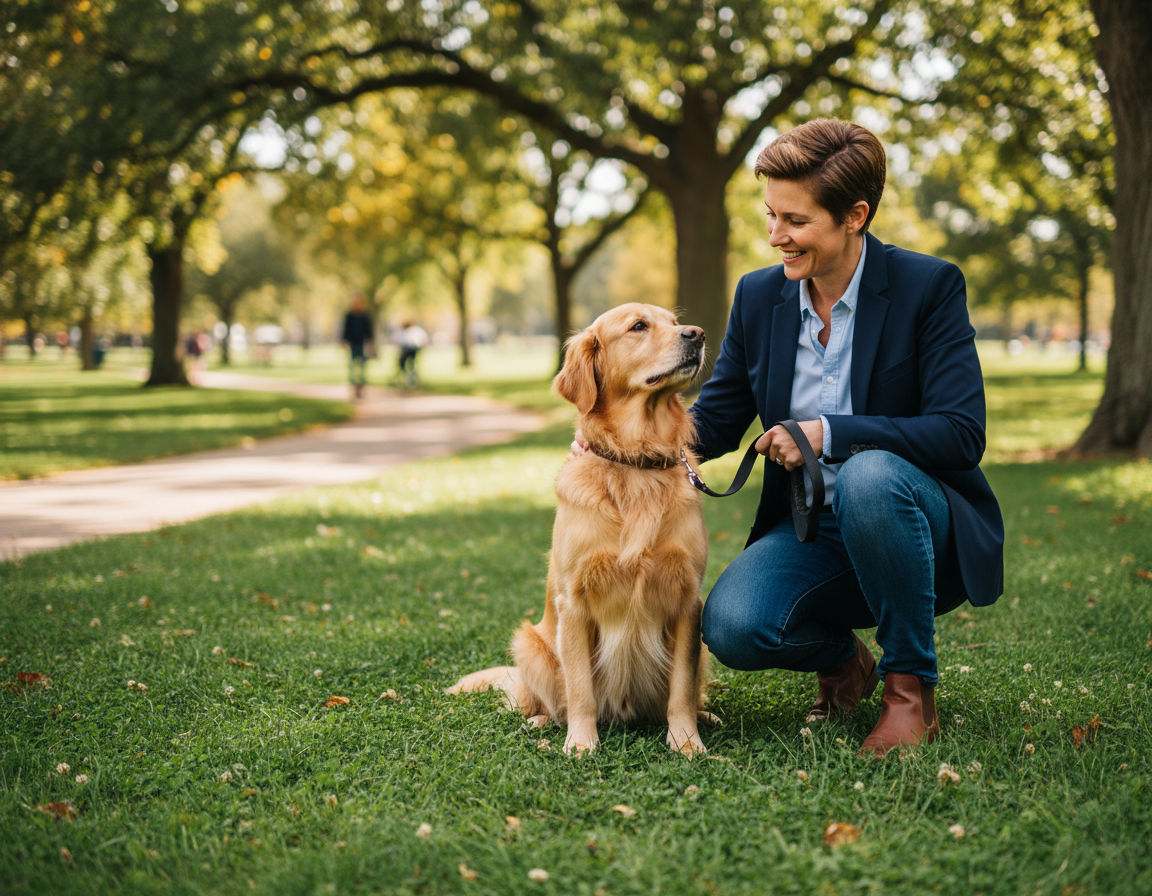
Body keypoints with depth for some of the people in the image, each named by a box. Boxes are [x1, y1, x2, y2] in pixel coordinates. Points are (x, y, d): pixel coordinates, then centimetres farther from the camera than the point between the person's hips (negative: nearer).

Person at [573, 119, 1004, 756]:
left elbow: (960, 433, -19)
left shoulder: (929, 287, -11)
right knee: (731, 626, -25)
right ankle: (840, 657, 10)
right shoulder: (759, 296, 3)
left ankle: (910, 686, -17)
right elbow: (716, 419, 9)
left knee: (868, 477, -38)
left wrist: (827, 435, -27)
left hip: (924, 529, -3)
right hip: (809, 529, 4)